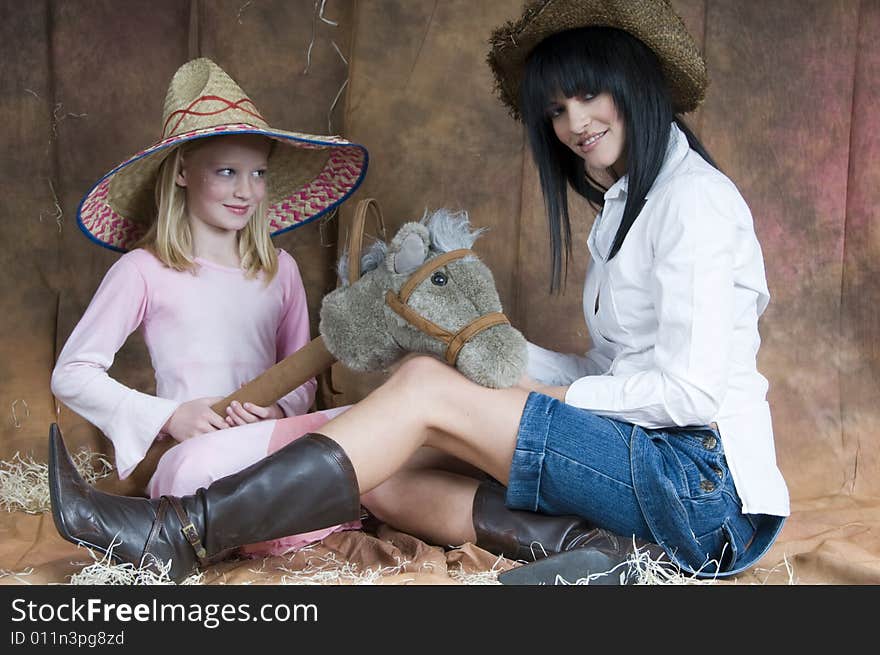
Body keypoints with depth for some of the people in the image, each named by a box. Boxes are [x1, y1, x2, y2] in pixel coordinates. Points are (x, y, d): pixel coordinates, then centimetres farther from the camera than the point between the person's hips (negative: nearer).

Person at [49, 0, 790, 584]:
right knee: (384, 476, -5)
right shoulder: (624, 206, 23)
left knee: (424, 386, -20)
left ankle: (178, 534, -21)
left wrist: (550, 400, -7)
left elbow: (687, 390, -15)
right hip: (651, 475, 8)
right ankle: (570, 542, -26)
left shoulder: (694, 197, -6)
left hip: (701, 479, -8)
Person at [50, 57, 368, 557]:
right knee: (206, 462, -39)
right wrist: (169, 417, -11)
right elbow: (72, 373, 1)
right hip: (190, 454, -3)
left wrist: (282, 410, -3)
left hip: (271, 449, 4)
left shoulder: (281, 270, 15)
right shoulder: (145, 271, 2)